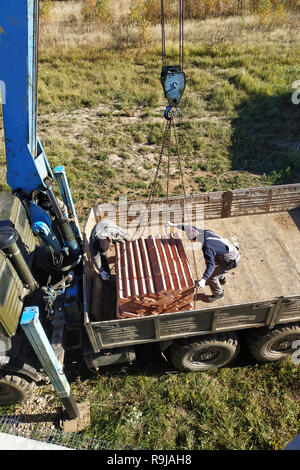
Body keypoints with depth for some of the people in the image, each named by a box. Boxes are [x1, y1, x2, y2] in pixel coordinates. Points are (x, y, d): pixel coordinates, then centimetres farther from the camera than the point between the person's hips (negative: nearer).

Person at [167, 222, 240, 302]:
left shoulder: (207, 247, -32)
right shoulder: (205, 232, -9)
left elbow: (211, 265, -36)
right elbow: (192, 229, 4)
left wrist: (203, 280, -46)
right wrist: (175, 225, 8)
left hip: (232, 260, -9)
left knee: (210, 276, -4)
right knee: (208, 262, 26)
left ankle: (218, 294, 23)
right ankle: (221, 279, 49)